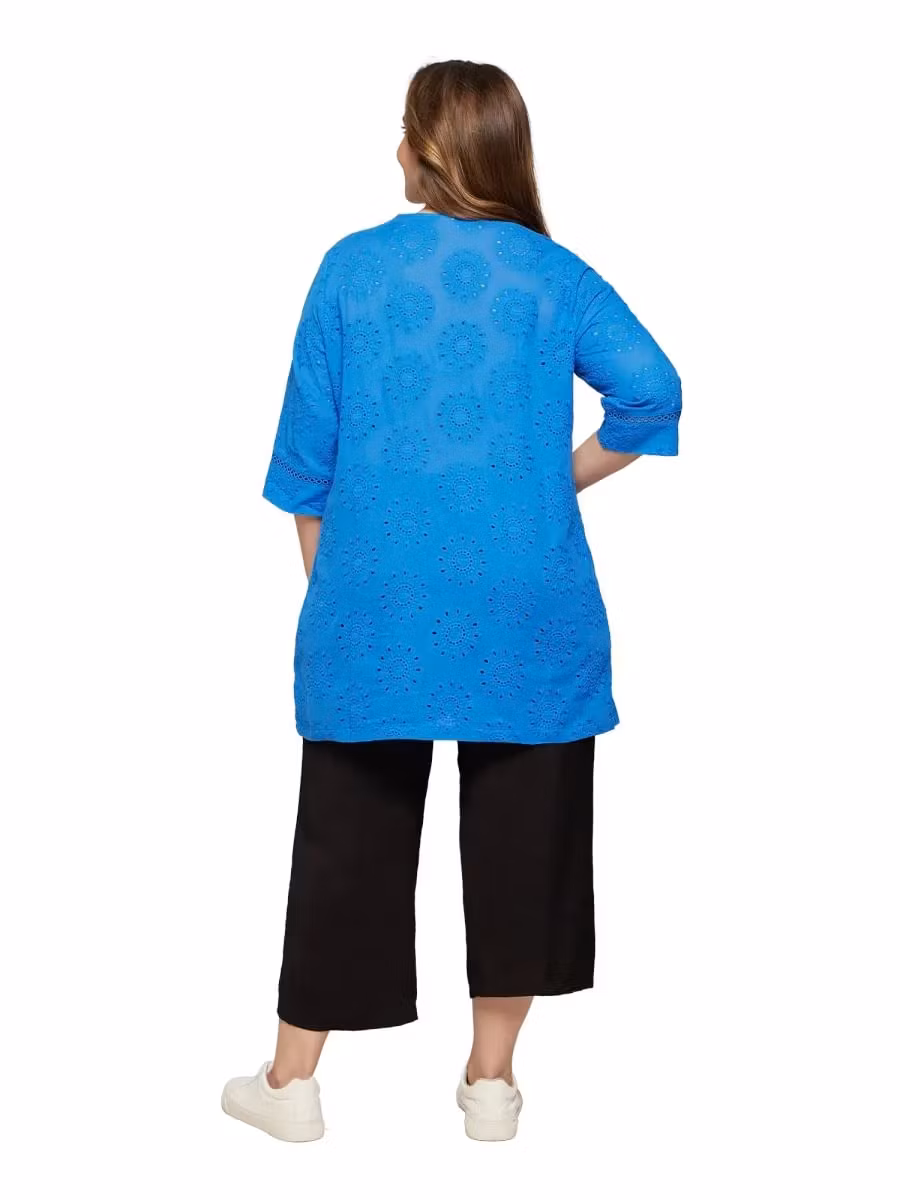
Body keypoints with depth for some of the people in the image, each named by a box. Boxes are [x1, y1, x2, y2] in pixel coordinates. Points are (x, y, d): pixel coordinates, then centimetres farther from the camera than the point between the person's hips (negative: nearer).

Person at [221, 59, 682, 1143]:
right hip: (526, 603, 0)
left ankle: (292, 1078, 18)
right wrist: (567, 477, 7)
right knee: (520, 829, 11)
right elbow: (652, 390, -8)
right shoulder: (552, 272, 3)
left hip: (378, 597, 0)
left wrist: (324, 577, 14)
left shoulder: (352, 267, 2)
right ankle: (491, 1077, 20)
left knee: (351, 831, 9)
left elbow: (308, 446, 3)